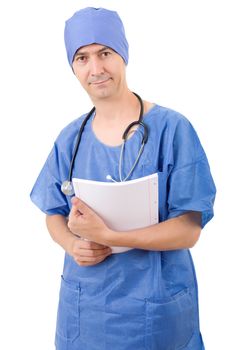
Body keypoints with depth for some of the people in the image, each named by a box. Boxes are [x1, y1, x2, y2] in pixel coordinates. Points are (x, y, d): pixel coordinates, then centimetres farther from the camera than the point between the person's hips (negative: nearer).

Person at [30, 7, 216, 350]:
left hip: (156, 307, -3)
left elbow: (189, 229, -16)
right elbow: (54, 213, 8)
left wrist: (105, 236, -25)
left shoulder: (172, 128, -14)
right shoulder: (70, 138, 0)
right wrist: (73, 246, -13)